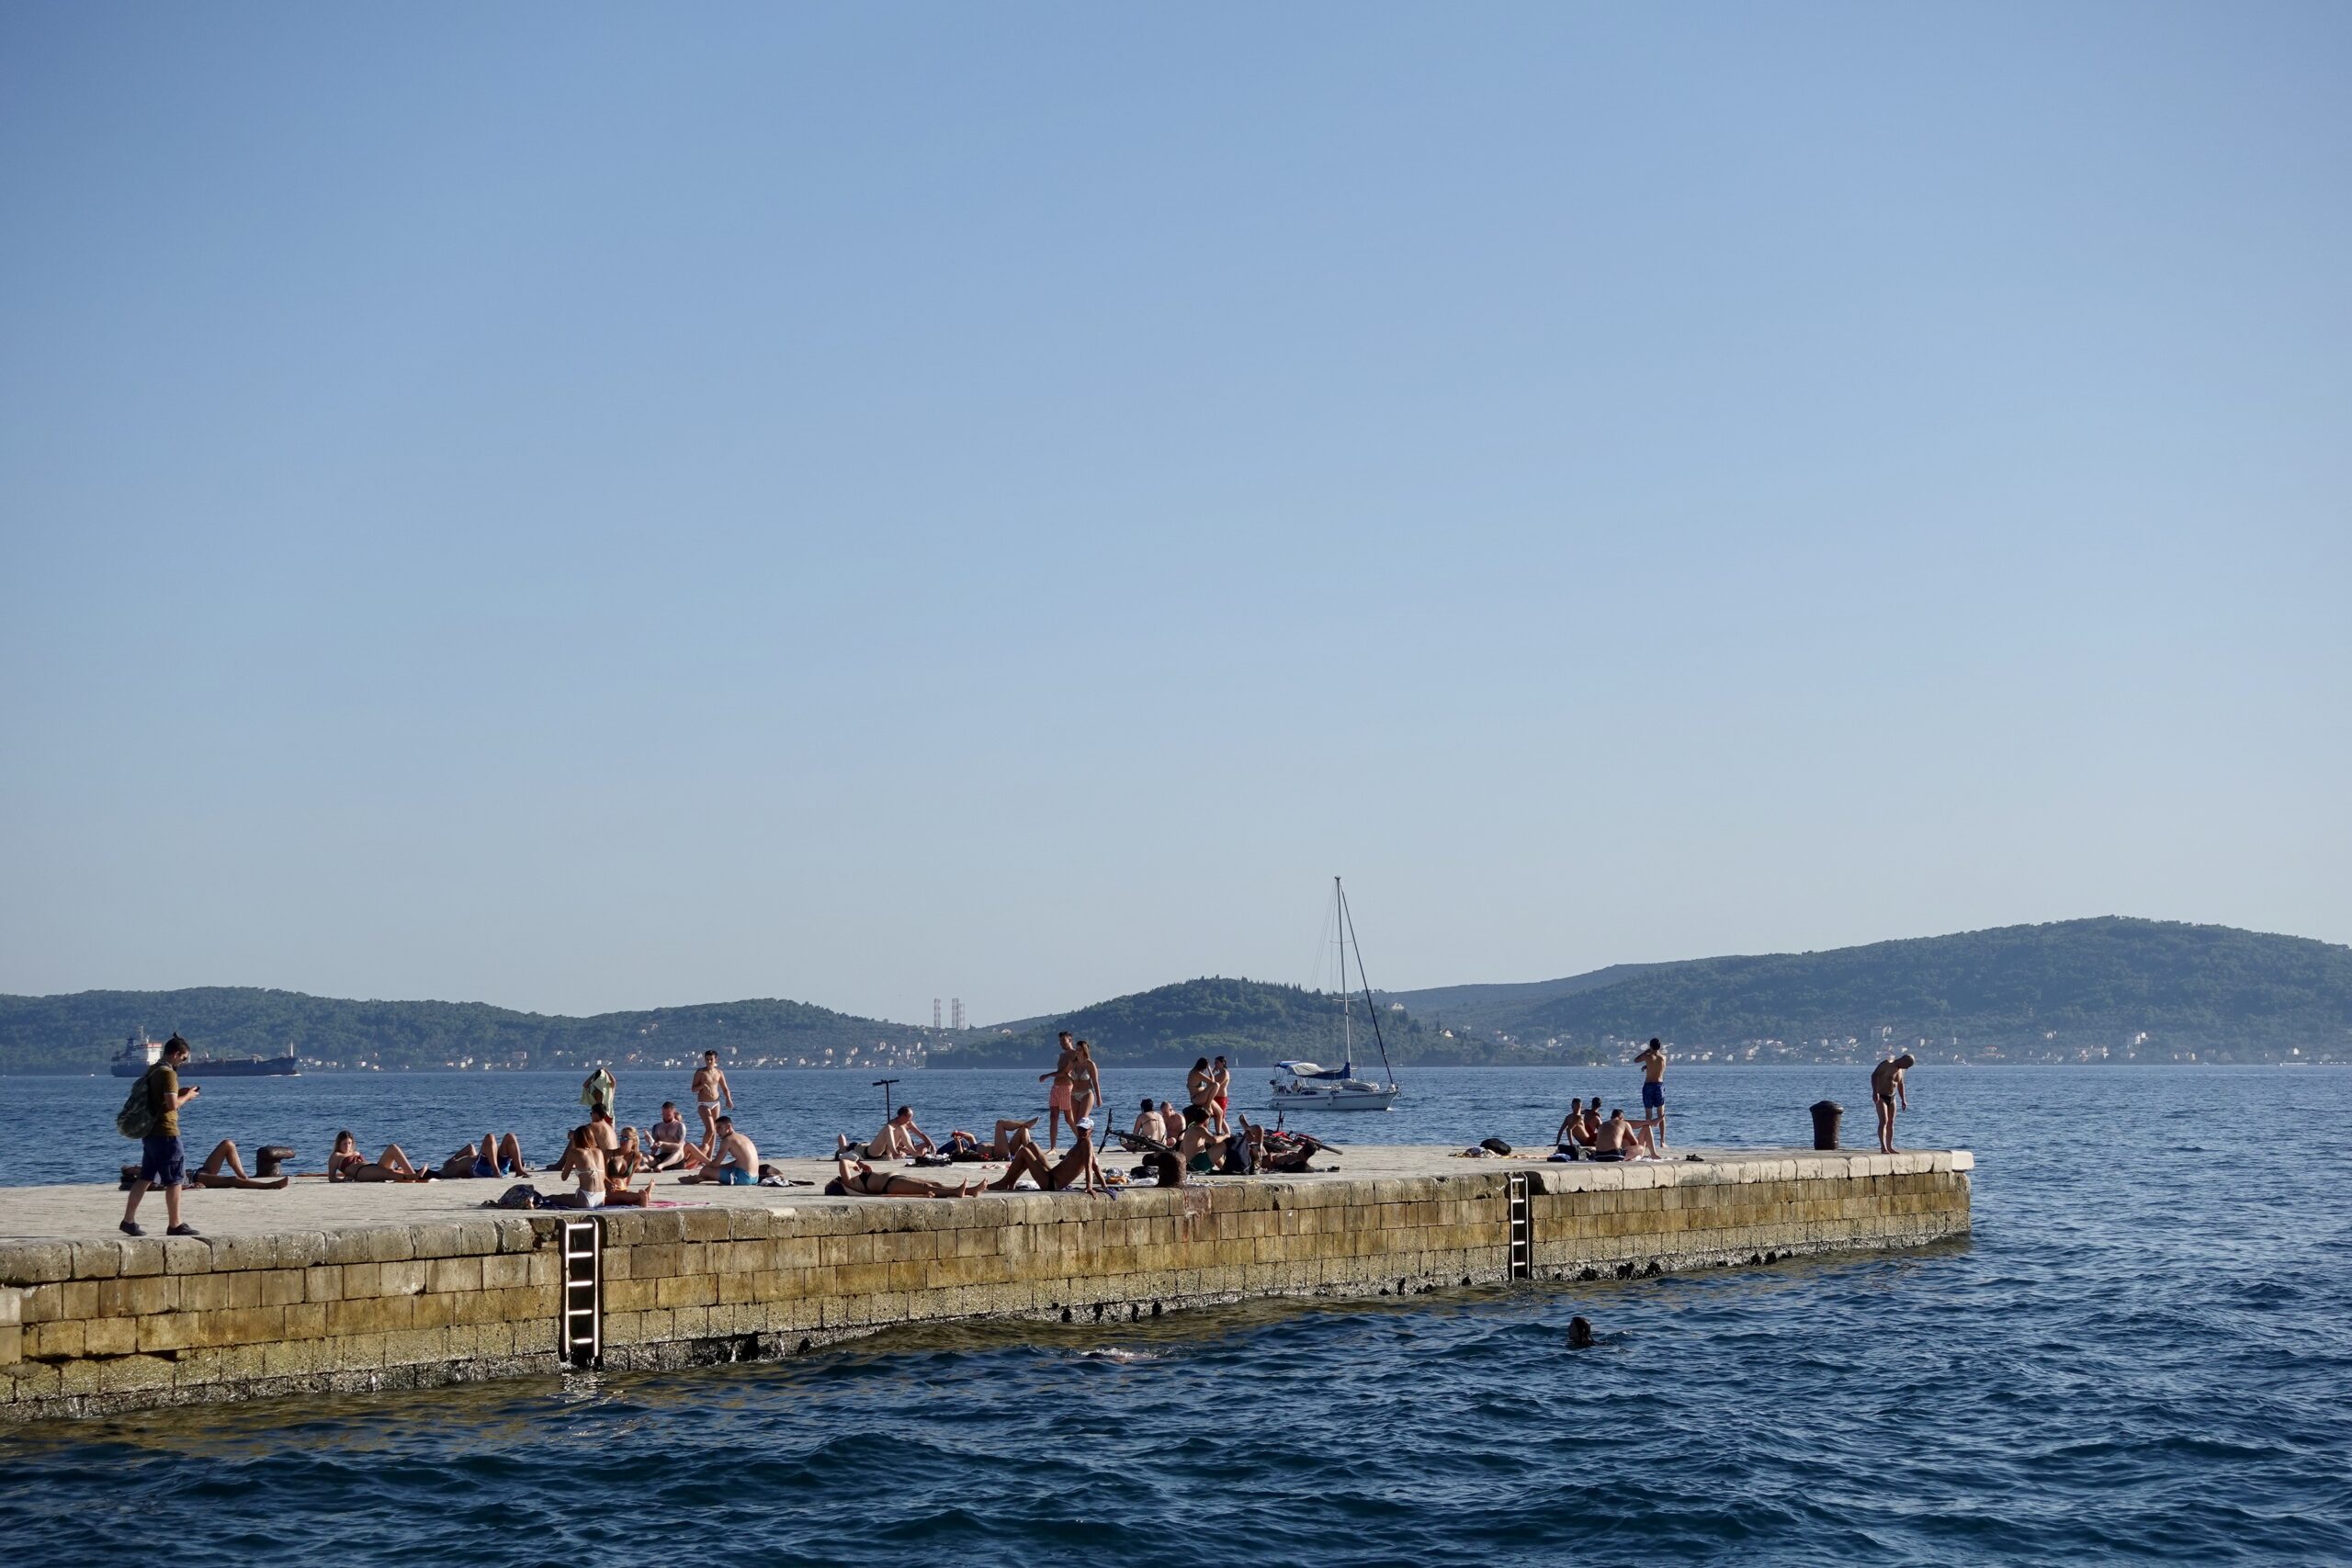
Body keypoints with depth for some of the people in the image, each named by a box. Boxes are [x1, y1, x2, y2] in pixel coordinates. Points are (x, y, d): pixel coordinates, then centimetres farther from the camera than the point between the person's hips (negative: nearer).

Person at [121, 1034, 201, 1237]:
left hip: (149, 1131, 9)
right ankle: (175, 1225, 1)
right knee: (175, 1180, -2)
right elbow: (172, 1104, -22)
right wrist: (187, 1097, -4)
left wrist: (180, 1092, 16)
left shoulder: (152, 1071, 14)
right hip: (166, 1133, -9)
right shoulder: (168, 1073, -15)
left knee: (145, 1178, 13)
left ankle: (128, 1220, 12)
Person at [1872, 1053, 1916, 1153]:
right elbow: (1874, 1075, -22)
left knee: (1891, 1122, 9)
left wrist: (1903, 1100, 15)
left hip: (1892, 1097, 8)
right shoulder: (1887, 1064, -16)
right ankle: (1883, 1148, -19)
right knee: (1884, 1121, -15)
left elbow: (1900, 1085, 19)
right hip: (1880, 1097, -8)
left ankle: (1889, 1147, 16)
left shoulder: (1901, 1070, 7)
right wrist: (1875, 1092, -30)